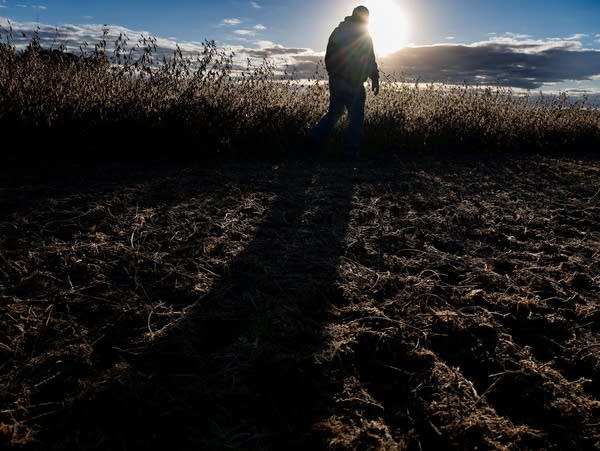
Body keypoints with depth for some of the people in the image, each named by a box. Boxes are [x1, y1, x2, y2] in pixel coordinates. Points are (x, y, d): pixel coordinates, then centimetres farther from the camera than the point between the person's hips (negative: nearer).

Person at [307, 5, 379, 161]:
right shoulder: (362, 33, -3)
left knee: (334, 112, 18)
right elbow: (369, 60, -9)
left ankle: (314, 138, 3)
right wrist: (375, 79, -5)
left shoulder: (337, 31, 16)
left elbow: (328, 57, 18)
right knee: (356, 117, -1)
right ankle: (351, 152, -3)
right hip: (352, 83, -7)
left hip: (335, 80, 7)